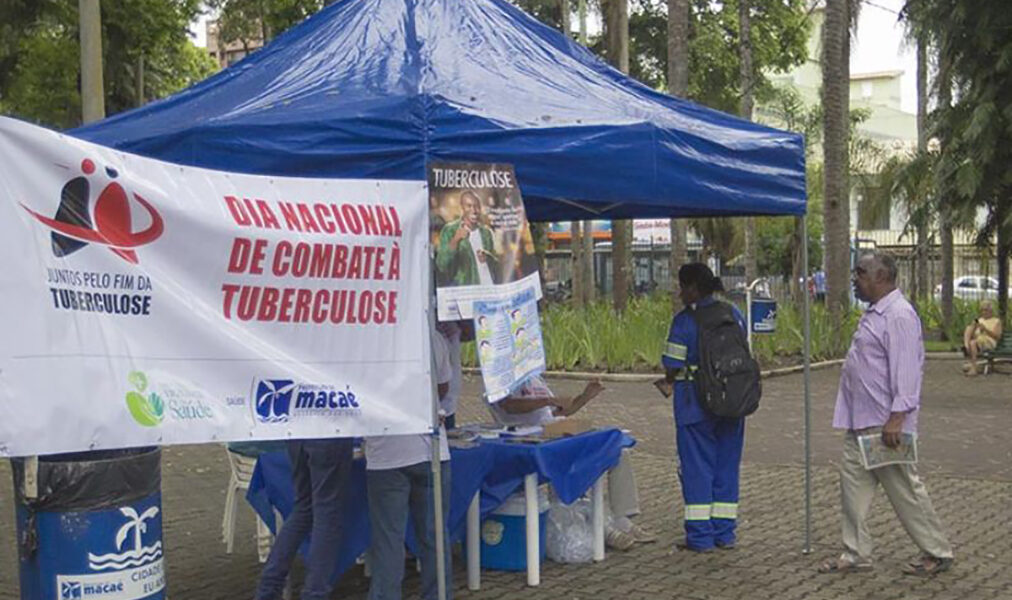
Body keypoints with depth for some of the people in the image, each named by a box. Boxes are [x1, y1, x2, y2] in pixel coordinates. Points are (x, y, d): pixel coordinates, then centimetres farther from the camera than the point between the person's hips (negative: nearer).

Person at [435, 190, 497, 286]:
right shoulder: (449, 230, -3)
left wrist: (488, 258, -4)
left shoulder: (486, 232, 10)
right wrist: (455, 240, -26)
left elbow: (496, 263, 18)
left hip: (488, 286, 4)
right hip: (461, 288, -4)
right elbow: (442, 266, -13)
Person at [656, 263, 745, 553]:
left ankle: (700, 536, 5)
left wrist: (670, 383, 9)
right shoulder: (734, 315, 6)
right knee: (727, 463, 12)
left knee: (697, 466, 3)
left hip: (695, 402, -5)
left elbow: (674, 366, -12)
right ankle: (724, 532, 17)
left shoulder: (684, 320, -13)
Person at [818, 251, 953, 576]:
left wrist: (897, 416, -27)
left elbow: (905, 369, -23)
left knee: (905, 490, 1)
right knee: (853, 486, 10)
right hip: (860, 422, 10)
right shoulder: (874, 314, 15)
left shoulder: (899, 315, -17)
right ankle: (856, 555, 19)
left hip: (885, 425, -10)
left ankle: (937, 552, 16)